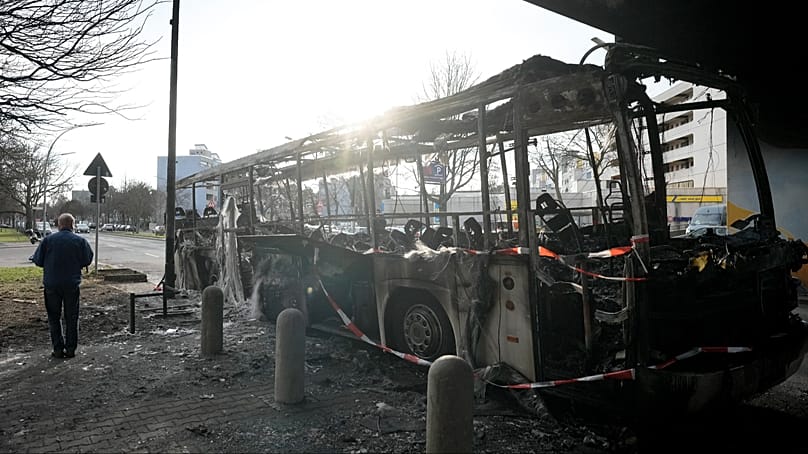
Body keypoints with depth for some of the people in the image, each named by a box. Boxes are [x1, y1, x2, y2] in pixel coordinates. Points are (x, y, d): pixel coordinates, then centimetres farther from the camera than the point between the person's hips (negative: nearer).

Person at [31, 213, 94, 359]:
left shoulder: (48, 240, -5)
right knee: (71, 318, 9)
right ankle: (70, 349, 11)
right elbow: (87, 261, 1)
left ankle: (58, 349, 11)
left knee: (54, 317, 11)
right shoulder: (80, 241, -5)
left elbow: (38, 261, -1)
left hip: (52, 284, 0)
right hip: (72, 284, 0)